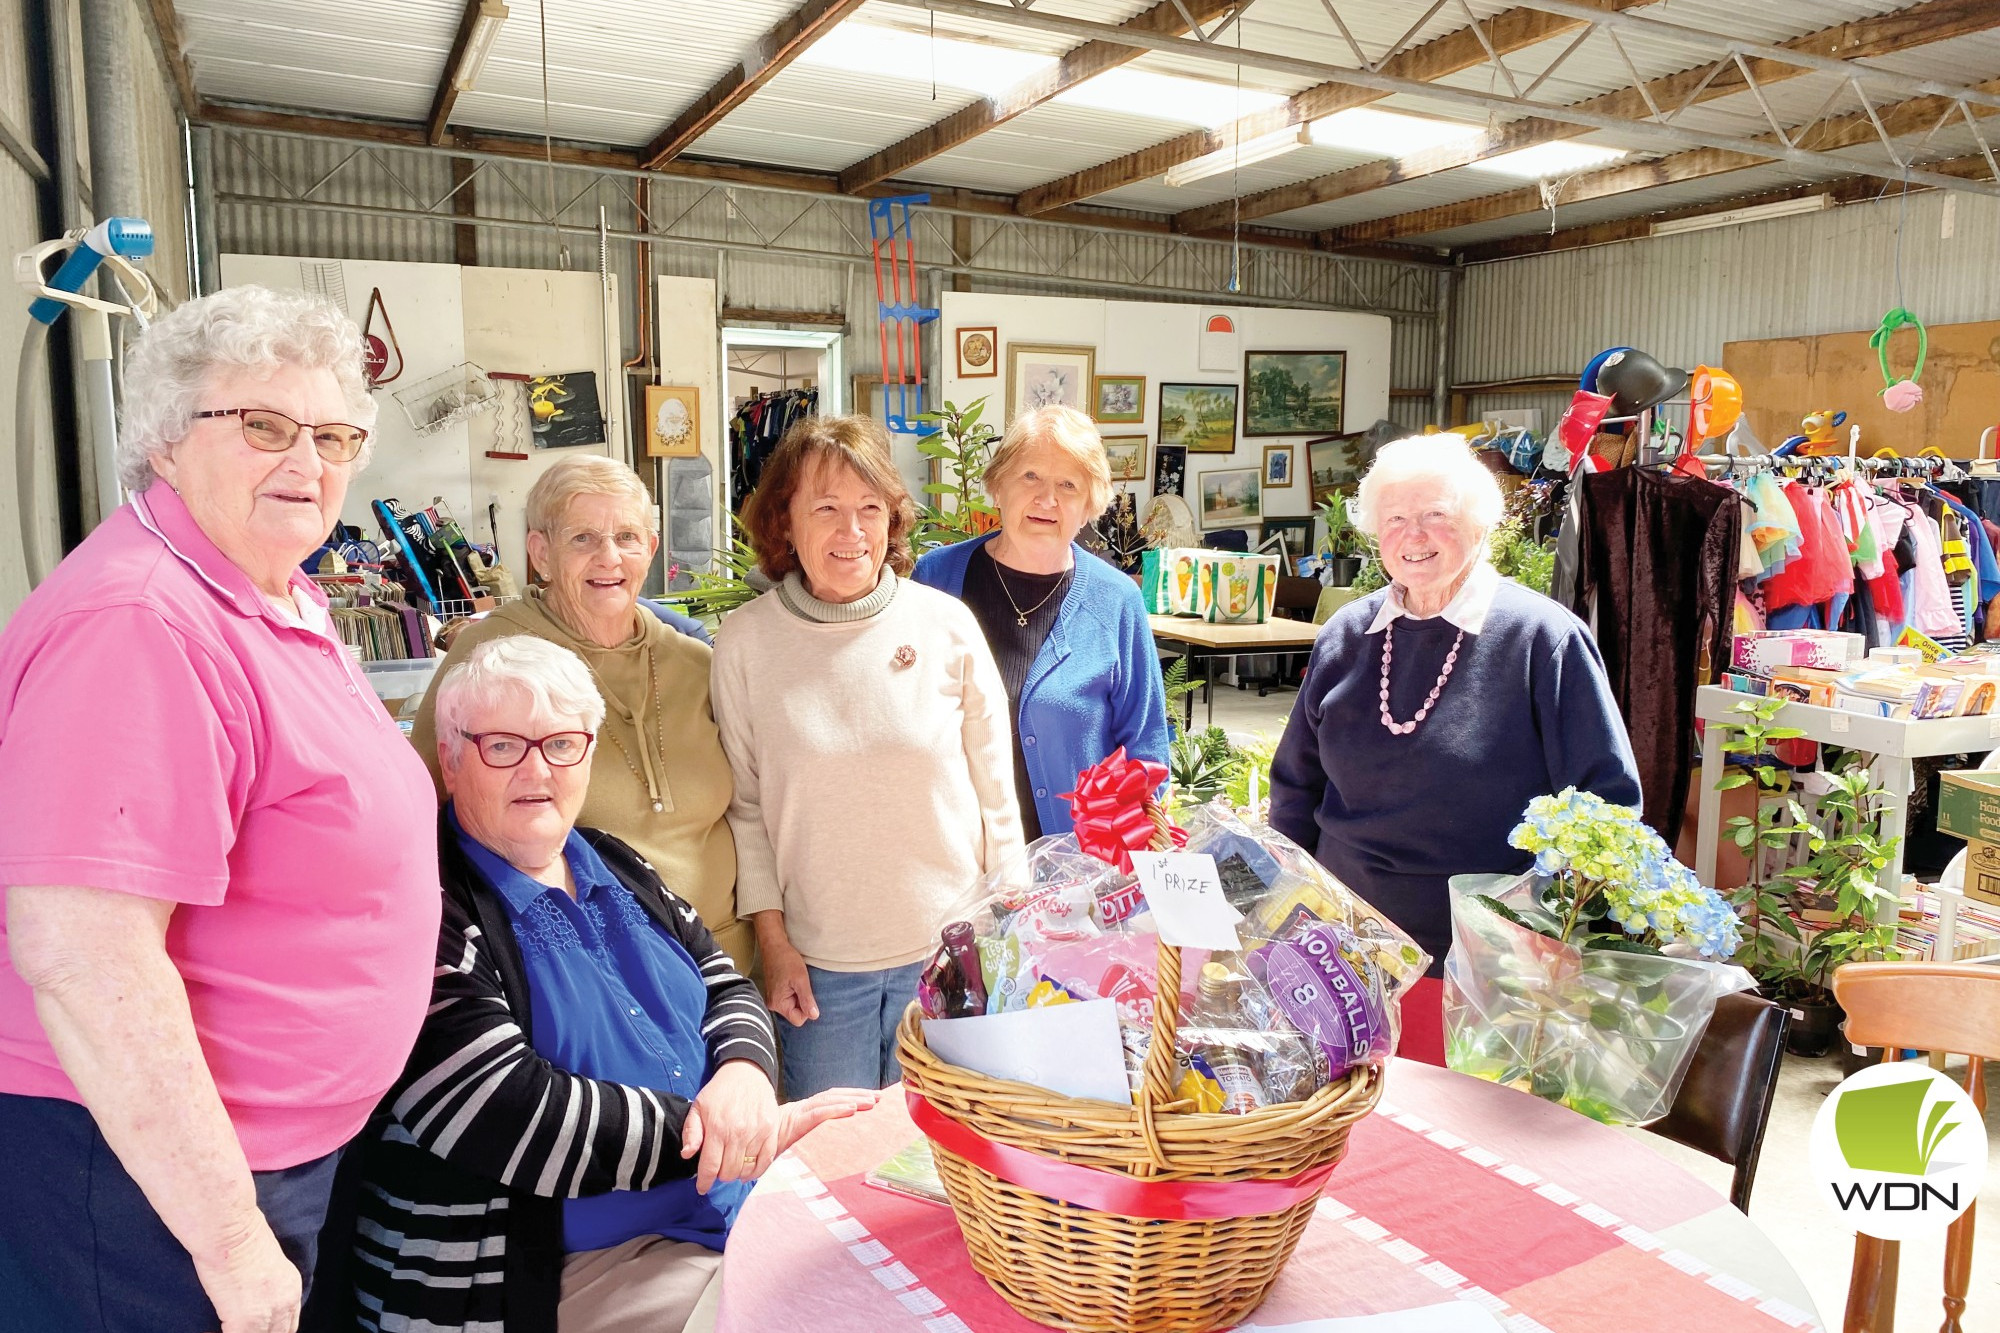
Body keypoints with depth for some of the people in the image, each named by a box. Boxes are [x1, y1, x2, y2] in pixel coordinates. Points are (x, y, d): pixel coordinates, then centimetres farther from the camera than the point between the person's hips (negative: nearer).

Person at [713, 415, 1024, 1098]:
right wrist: (773, 940, -1)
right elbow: (744, 805, 1)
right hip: (817, 963, 0)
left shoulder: (947, 625, -6)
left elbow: (995, 789, 1)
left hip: (949, 954, 0)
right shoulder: (745, 641, -5)